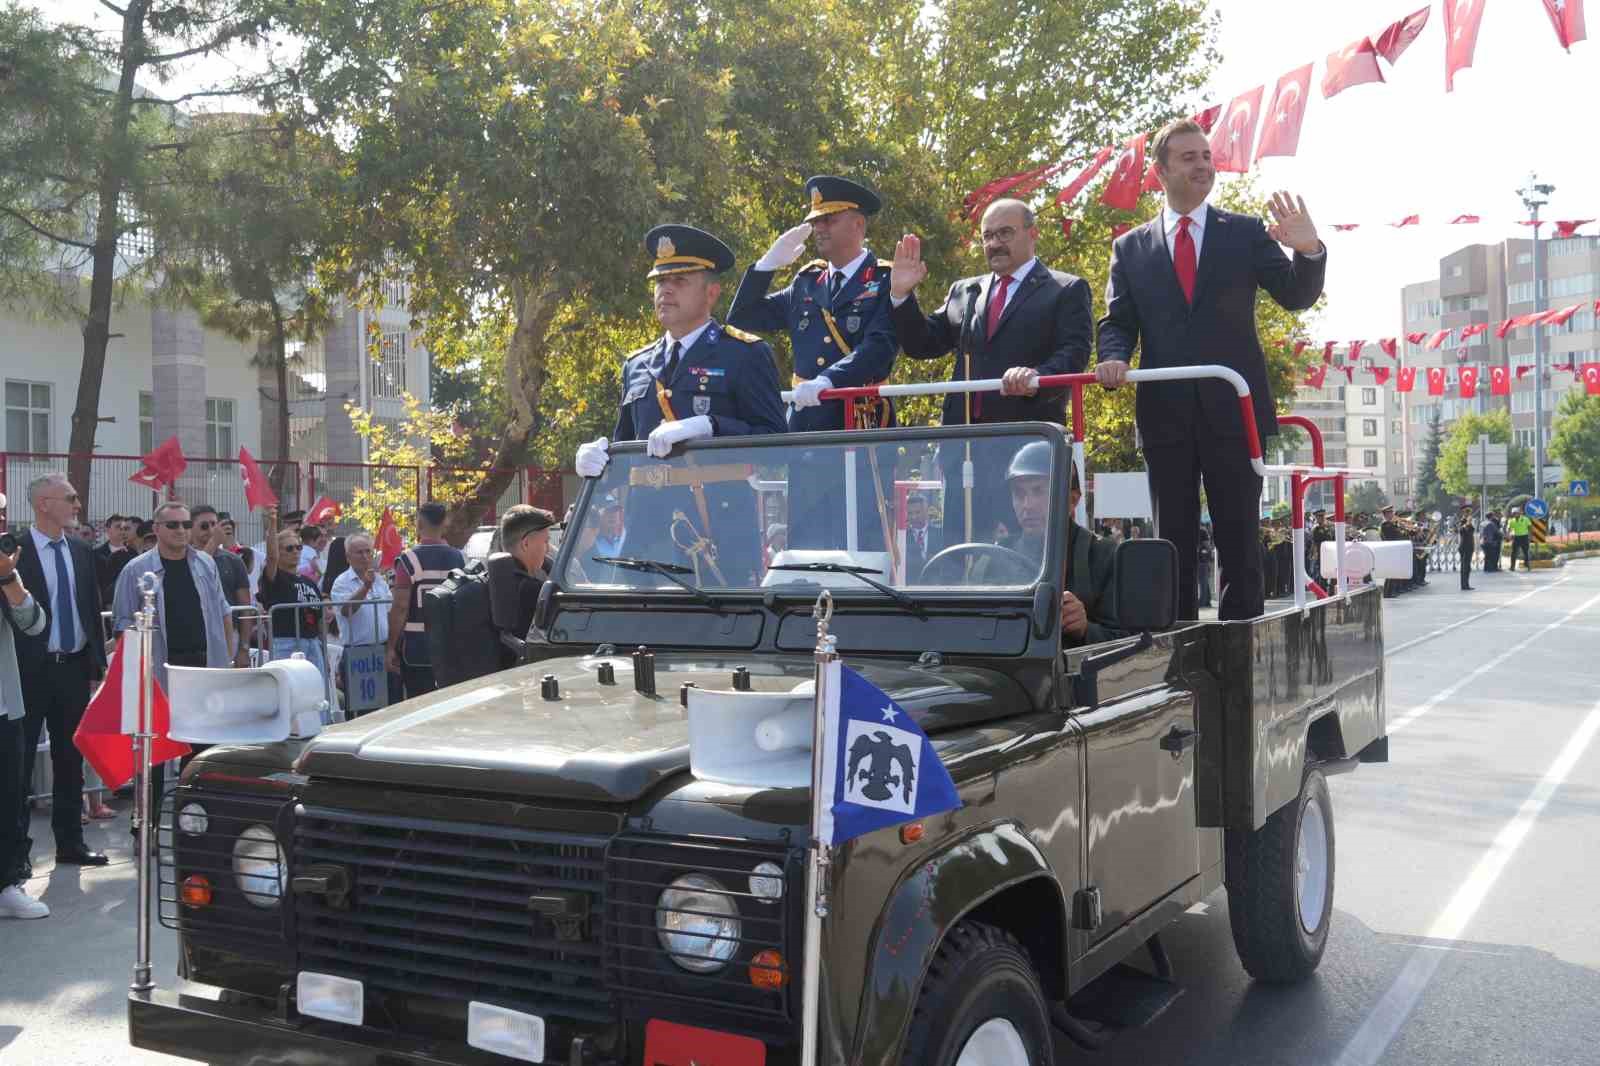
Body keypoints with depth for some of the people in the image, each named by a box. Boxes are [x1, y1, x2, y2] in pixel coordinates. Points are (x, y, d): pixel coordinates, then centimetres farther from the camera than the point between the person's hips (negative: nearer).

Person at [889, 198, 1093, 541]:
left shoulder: (1067, 291, 6)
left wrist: (1037, 376, -27)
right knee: (958, 541, 3)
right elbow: (922, 344, 17)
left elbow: (1074, 354, -7)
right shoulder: (964, 291, 21)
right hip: (965, 439, 5)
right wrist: (901, 295, 4)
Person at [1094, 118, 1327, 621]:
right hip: (1165, 412, 1)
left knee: (1239, 538, 2)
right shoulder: (1131, 247, 10)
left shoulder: (1246, 234, 8)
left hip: (1233, 409, -1)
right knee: (1172, 541, 6)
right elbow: (1117, 321, 7)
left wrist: (1309, 251, -19)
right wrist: (1113, 357, -15)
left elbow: (1296, 297, 1)